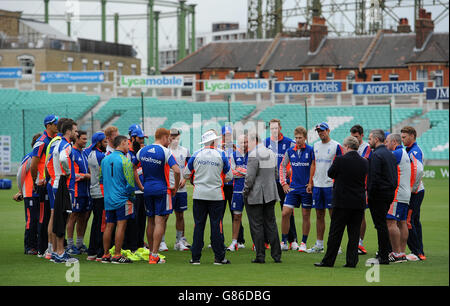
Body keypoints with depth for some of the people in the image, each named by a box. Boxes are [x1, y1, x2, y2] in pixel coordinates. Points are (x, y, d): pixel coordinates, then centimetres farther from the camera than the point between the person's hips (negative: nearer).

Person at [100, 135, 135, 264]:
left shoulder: (105, 160, 10)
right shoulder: (124, 160, -11)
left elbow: (102, 178, 18)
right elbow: (130, 181, -13)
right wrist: (131, 195, 1)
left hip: (108, 199, 7)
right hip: (122, 199, -7)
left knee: (109, 226, 10)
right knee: (121, 225, -4)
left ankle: (106, 255, 13)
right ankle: (117, 255, -5)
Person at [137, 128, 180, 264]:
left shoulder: (142, 150, 7)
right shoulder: (165, 152, -11)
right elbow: (176, 170, -21)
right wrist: (176, 187, -6)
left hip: (147, 190, 6)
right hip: (162, 189, -6)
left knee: (150, 221, 14)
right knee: (160, 222, -4)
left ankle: (151, 252, 20)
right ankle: (154, 255, -8)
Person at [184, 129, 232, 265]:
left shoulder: (196, 155, 1)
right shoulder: (221, 155, -3)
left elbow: (186, 174, 8)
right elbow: (229, 176, 1)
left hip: (199, 195, 2)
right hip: (216, 195, -2)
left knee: (198, 225, 5)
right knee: (216, 225, 3)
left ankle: (195, 257, 4)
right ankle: (219, 257, 4)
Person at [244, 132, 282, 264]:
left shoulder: (253, 155, -15)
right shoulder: (272, 154, 10)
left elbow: (250, 177, -18)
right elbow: (276, 175, 14)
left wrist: (245, 191, -8)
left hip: (255, 196, -7)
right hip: (270, 194, 7)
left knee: (256, 226, 0)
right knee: (271, 224, 11)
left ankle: (260, 256, 1)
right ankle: (276, 255, 11)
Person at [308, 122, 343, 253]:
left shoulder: (336, 146, -5)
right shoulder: (316, 146, 13)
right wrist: (311, 182, 14)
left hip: (330, 185, -6)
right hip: (317, 185, 6)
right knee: (319, 215, 9)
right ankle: (319, 245, 14)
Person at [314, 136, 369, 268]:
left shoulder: (340, 160, -12)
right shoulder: (364, 162, 2)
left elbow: (330, 174, 2)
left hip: (342, 202, -4)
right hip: (359, 202, 4)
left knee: (335, 232, 2)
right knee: (354, 233, 8)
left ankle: (328, 260, 6)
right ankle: (352, 261, 7)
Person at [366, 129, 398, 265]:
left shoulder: (376, 155, -15)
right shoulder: (390, 154, 14)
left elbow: (374, 177, -20)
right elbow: (395, 175, 16)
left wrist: (370, 194, -14)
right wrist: (391, 189, 17)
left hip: (378, 194, -9)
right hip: (390, 192, 9)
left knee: (380, 225, -6)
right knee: (382, 224, 16)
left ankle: (383, 257, -4)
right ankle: (384, 253, 19)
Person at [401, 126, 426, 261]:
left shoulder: (415, 151, -15)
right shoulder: (409, 150, 16)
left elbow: (419, 170, -29)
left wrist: (413, 188, -22)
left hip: (414, 193, -10)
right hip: (416, 191, 10)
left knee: (408, 221, -10)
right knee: (415, 221, 12)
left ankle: (416, 252, -8)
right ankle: (420, 252, 15)